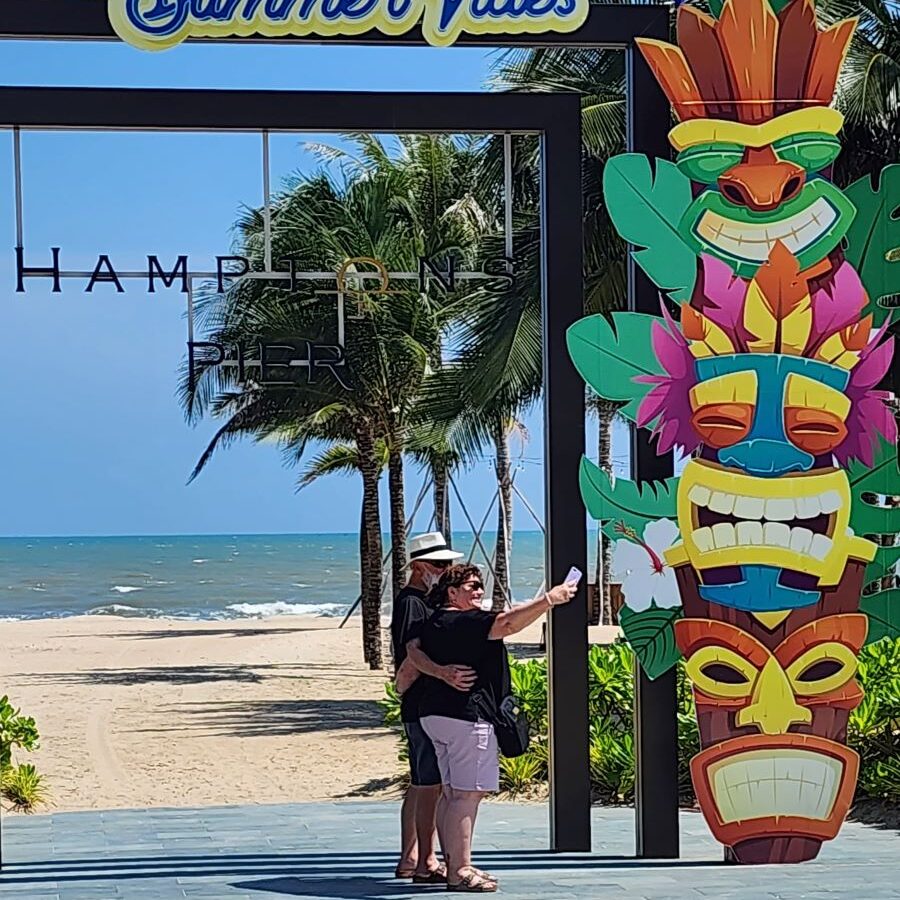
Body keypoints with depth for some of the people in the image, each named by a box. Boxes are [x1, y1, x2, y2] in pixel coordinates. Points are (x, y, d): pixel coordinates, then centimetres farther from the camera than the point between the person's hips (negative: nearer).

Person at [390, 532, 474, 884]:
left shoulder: (423, 601, 18)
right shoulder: (411, 603, -14)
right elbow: (413, 654, -28)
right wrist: (443, 672, -45)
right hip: (423, 706, -11)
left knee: (420, 784, 14)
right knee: (430, 785, -9)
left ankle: (409, 859, 21)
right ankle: (426, 864, -8)